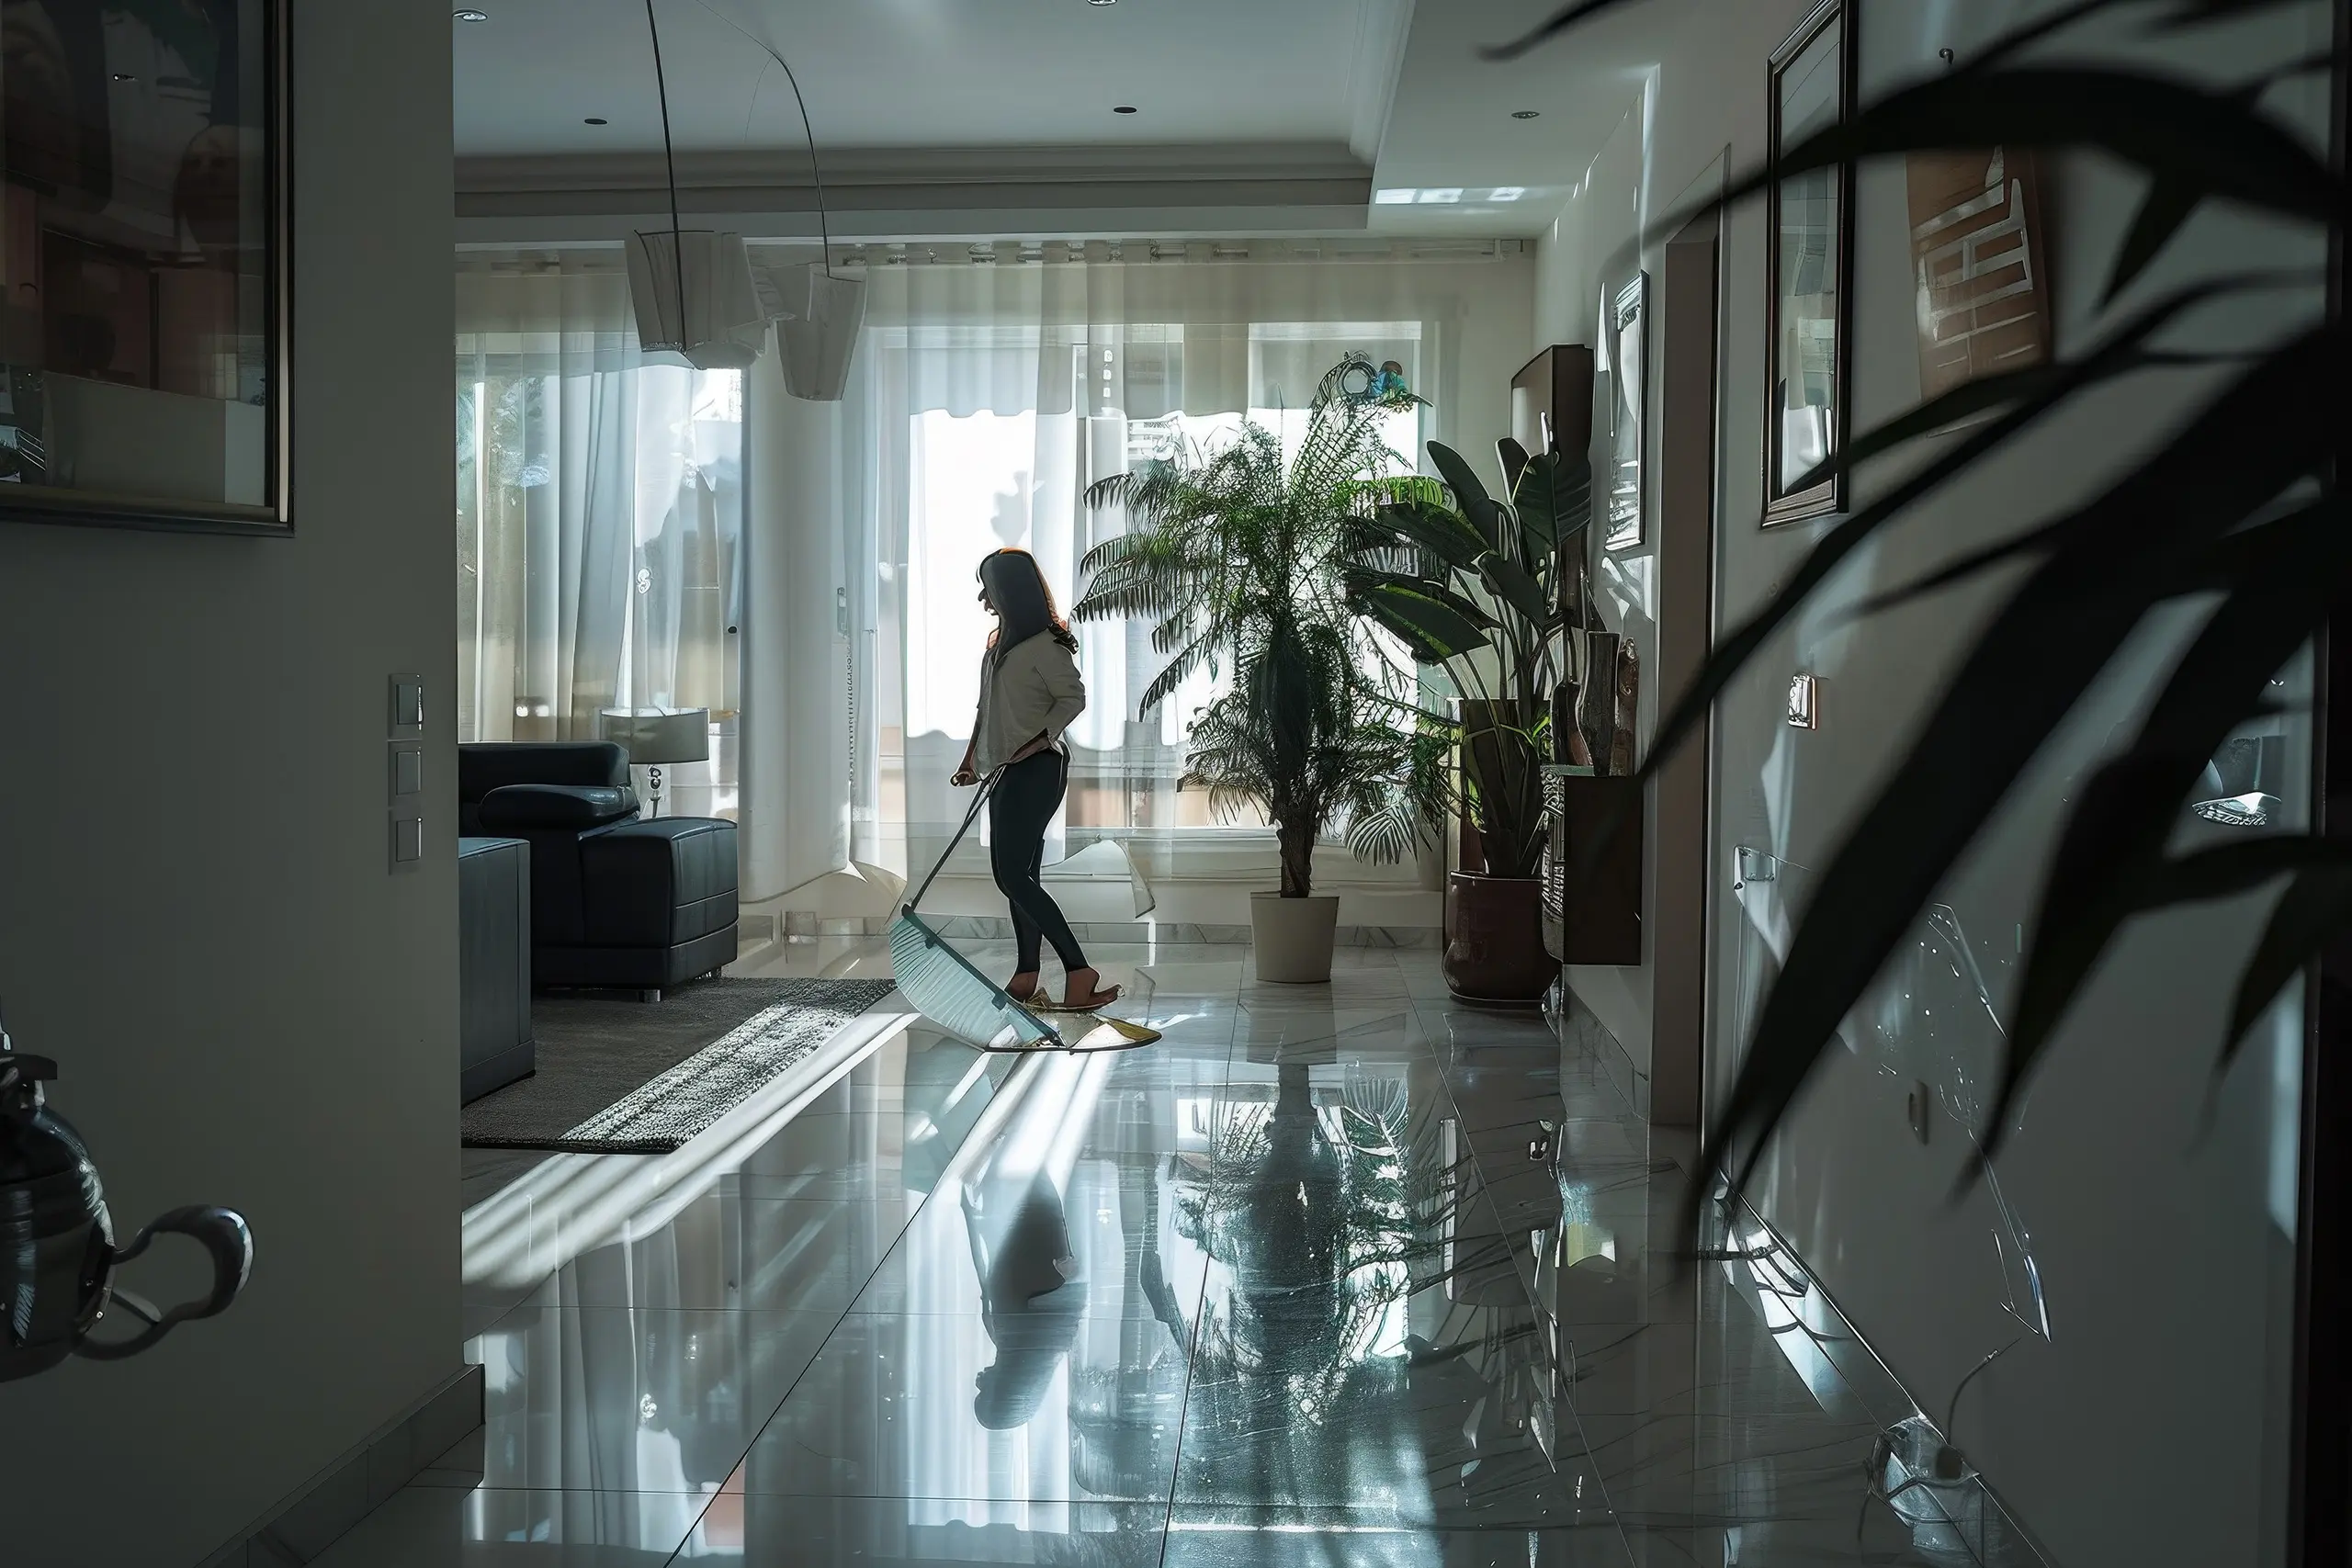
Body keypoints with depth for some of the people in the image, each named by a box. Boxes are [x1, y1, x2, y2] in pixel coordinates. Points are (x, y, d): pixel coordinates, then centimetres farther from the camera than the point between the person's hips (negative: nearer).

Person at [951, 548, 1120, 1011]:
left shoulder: (1043, 644, -12)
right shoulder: (999, 641, 16)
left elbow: (1073, 697, -14)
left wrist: (1038, 740, -22)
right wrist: (971, 761, 21)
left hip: (1036, 769, -10)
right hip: (1006, 771, 10)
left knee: (1012, 874, -15)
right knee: (1018, 874, 9)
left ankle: (1078, 970, -18)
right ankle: (1025, 978, 14)